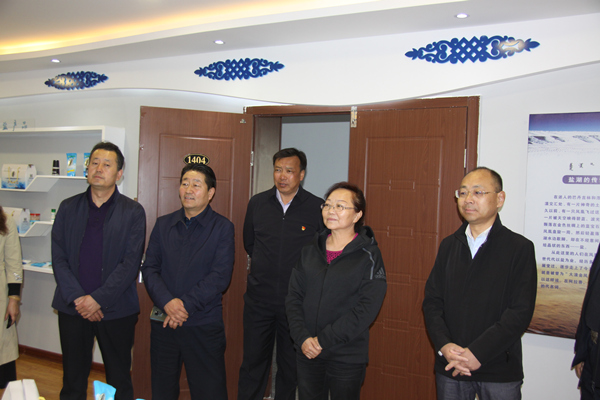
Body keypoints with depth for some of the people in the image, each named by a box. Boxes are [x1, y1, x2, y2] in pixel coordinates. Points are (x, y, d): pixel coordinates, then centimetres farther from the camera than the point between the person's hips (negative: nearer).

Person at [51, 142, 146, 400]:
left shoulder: (133, 212, -3)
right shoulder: (68, 208, 6)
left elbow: (131, 263, -9)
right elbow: (58, 258, 1)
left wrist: (98, 299, -14)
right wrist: (77, 298, -10)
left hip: (116, 310, -2)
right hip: (72, 309, 3)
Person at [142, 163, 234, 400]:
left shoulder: (223, 228, -3)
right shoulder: (163, 224, 8)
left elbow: (220, 276, -11)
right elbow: (149, 268, 2)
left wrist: (186, 305, -17)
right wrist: (167, 302, -14)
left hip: (204, 325, -3)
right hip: (163, 323, 4)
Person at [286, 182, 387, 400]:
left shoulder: (369, 255, -8)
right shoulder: (310, 251, 6)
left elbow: (366, 308, -15)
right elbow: (294, 297, 4)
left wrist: (323, 340, -16)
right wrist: (302, 337, -10)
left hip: (347, 357, -4)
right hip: (307, 353, 4)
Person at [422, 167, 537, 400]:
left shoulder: (520, 248, -6)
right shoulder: (449, 245, 6)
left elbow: (520, 312, -12)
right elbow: (432, 300, 4)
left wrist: (477, 353, -16)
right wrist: (444, 346, -11)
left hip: (499, 371, -3)